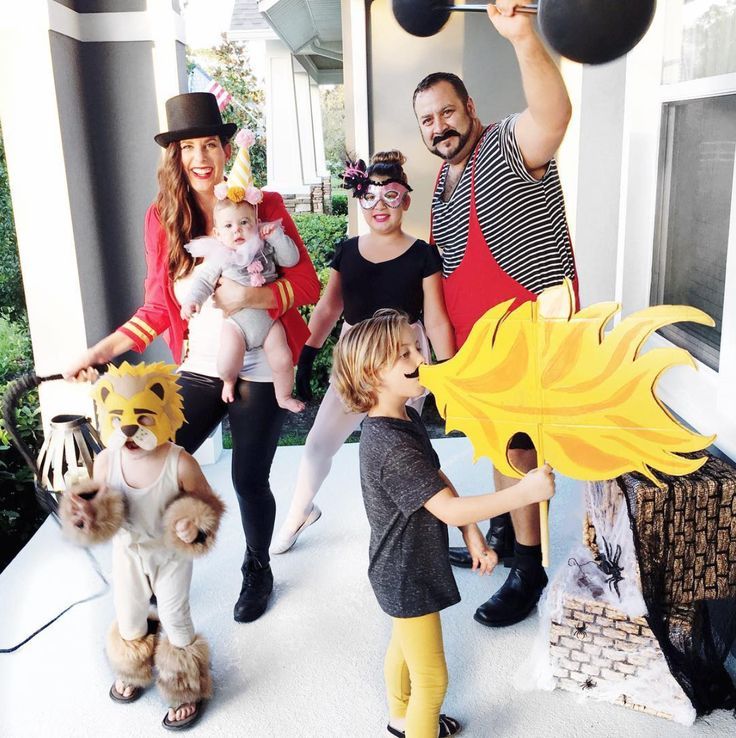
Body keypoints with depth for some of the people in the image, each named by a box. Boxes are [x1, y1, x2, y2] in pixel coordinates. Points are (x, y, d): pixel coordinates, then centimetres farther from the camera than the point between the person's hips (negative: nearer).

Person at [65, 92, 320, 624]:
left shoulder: (265, 206, -5)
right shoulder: (164, 217, 1)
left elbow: (308, 283, -8)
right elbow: (159, 307, 5)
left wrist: (251, 296, -24)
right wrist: (102, 350, -3)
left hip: (259, 371, -2)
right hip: (198, 369, 3)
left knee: (249, 479, 3)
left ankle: (258, 571, 33)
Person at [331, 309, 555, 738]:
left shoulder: (408, 419, -2)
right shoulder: (390, 447, -33)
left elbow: (438, 479, 6)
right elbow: (449, 509, -35)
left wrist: (473, 534, 0)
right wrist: (524, 493, -38)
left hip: (403, 569, 10)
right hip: (409, 577, -10)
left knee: (404, 644, 31)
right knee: (431, 681, 7)